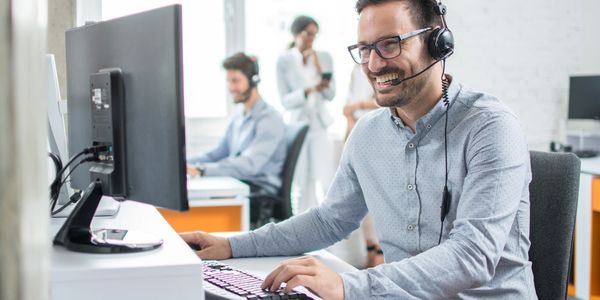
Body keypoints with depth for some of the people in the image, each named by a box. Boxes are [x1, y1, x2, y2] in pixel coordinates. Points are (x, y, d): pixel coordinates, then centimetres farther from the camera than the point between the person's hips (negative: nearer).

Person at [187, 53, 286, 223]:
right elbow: (219, 154, 20)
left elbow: (249, 164, -26)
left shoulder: (270, 119, -13)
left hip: (260, 194, -8)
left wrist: (201, 170, -34)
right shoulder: (238, 116, 15)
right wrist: (184, 164, 3)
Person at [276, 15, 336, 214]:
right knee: (302, 185, 2)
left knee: (326, 183, -7)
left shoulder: (324, 57, 2)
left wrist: (319, 69, -14)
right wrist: (309, 90, -25)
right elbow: (286, 101, -8)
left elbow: (331, 95, -1)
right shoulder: (284, 61, -5)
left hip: (320, 125, 2)